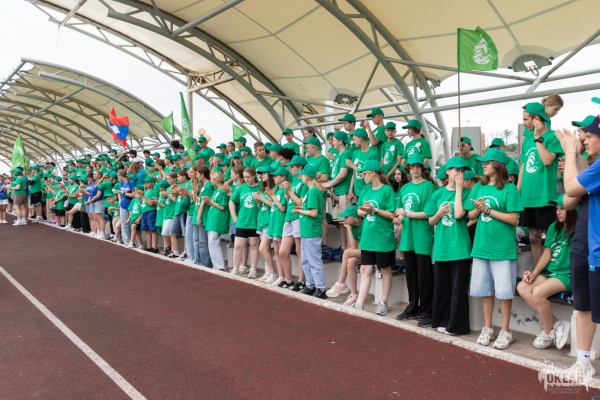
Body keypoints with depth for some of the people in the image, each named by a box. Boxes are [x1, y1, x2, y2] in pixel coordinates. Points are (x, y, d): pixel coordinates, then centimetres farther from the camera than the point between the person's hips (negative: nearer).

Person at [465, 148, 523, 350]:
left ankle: (505, 331, 15)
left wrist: (488, 210, -13)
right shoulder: (478, 187, 9)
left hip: (503, 247, -5)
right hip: (481, 245, 5)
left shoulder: (509, 189, -7)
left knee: (503, 290, 2)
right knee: (485, 288, 12)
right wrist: (477, 209, -9)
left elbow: (513, 219, -12)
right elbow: (471, 215, 12)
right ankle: (487, 328, 24)